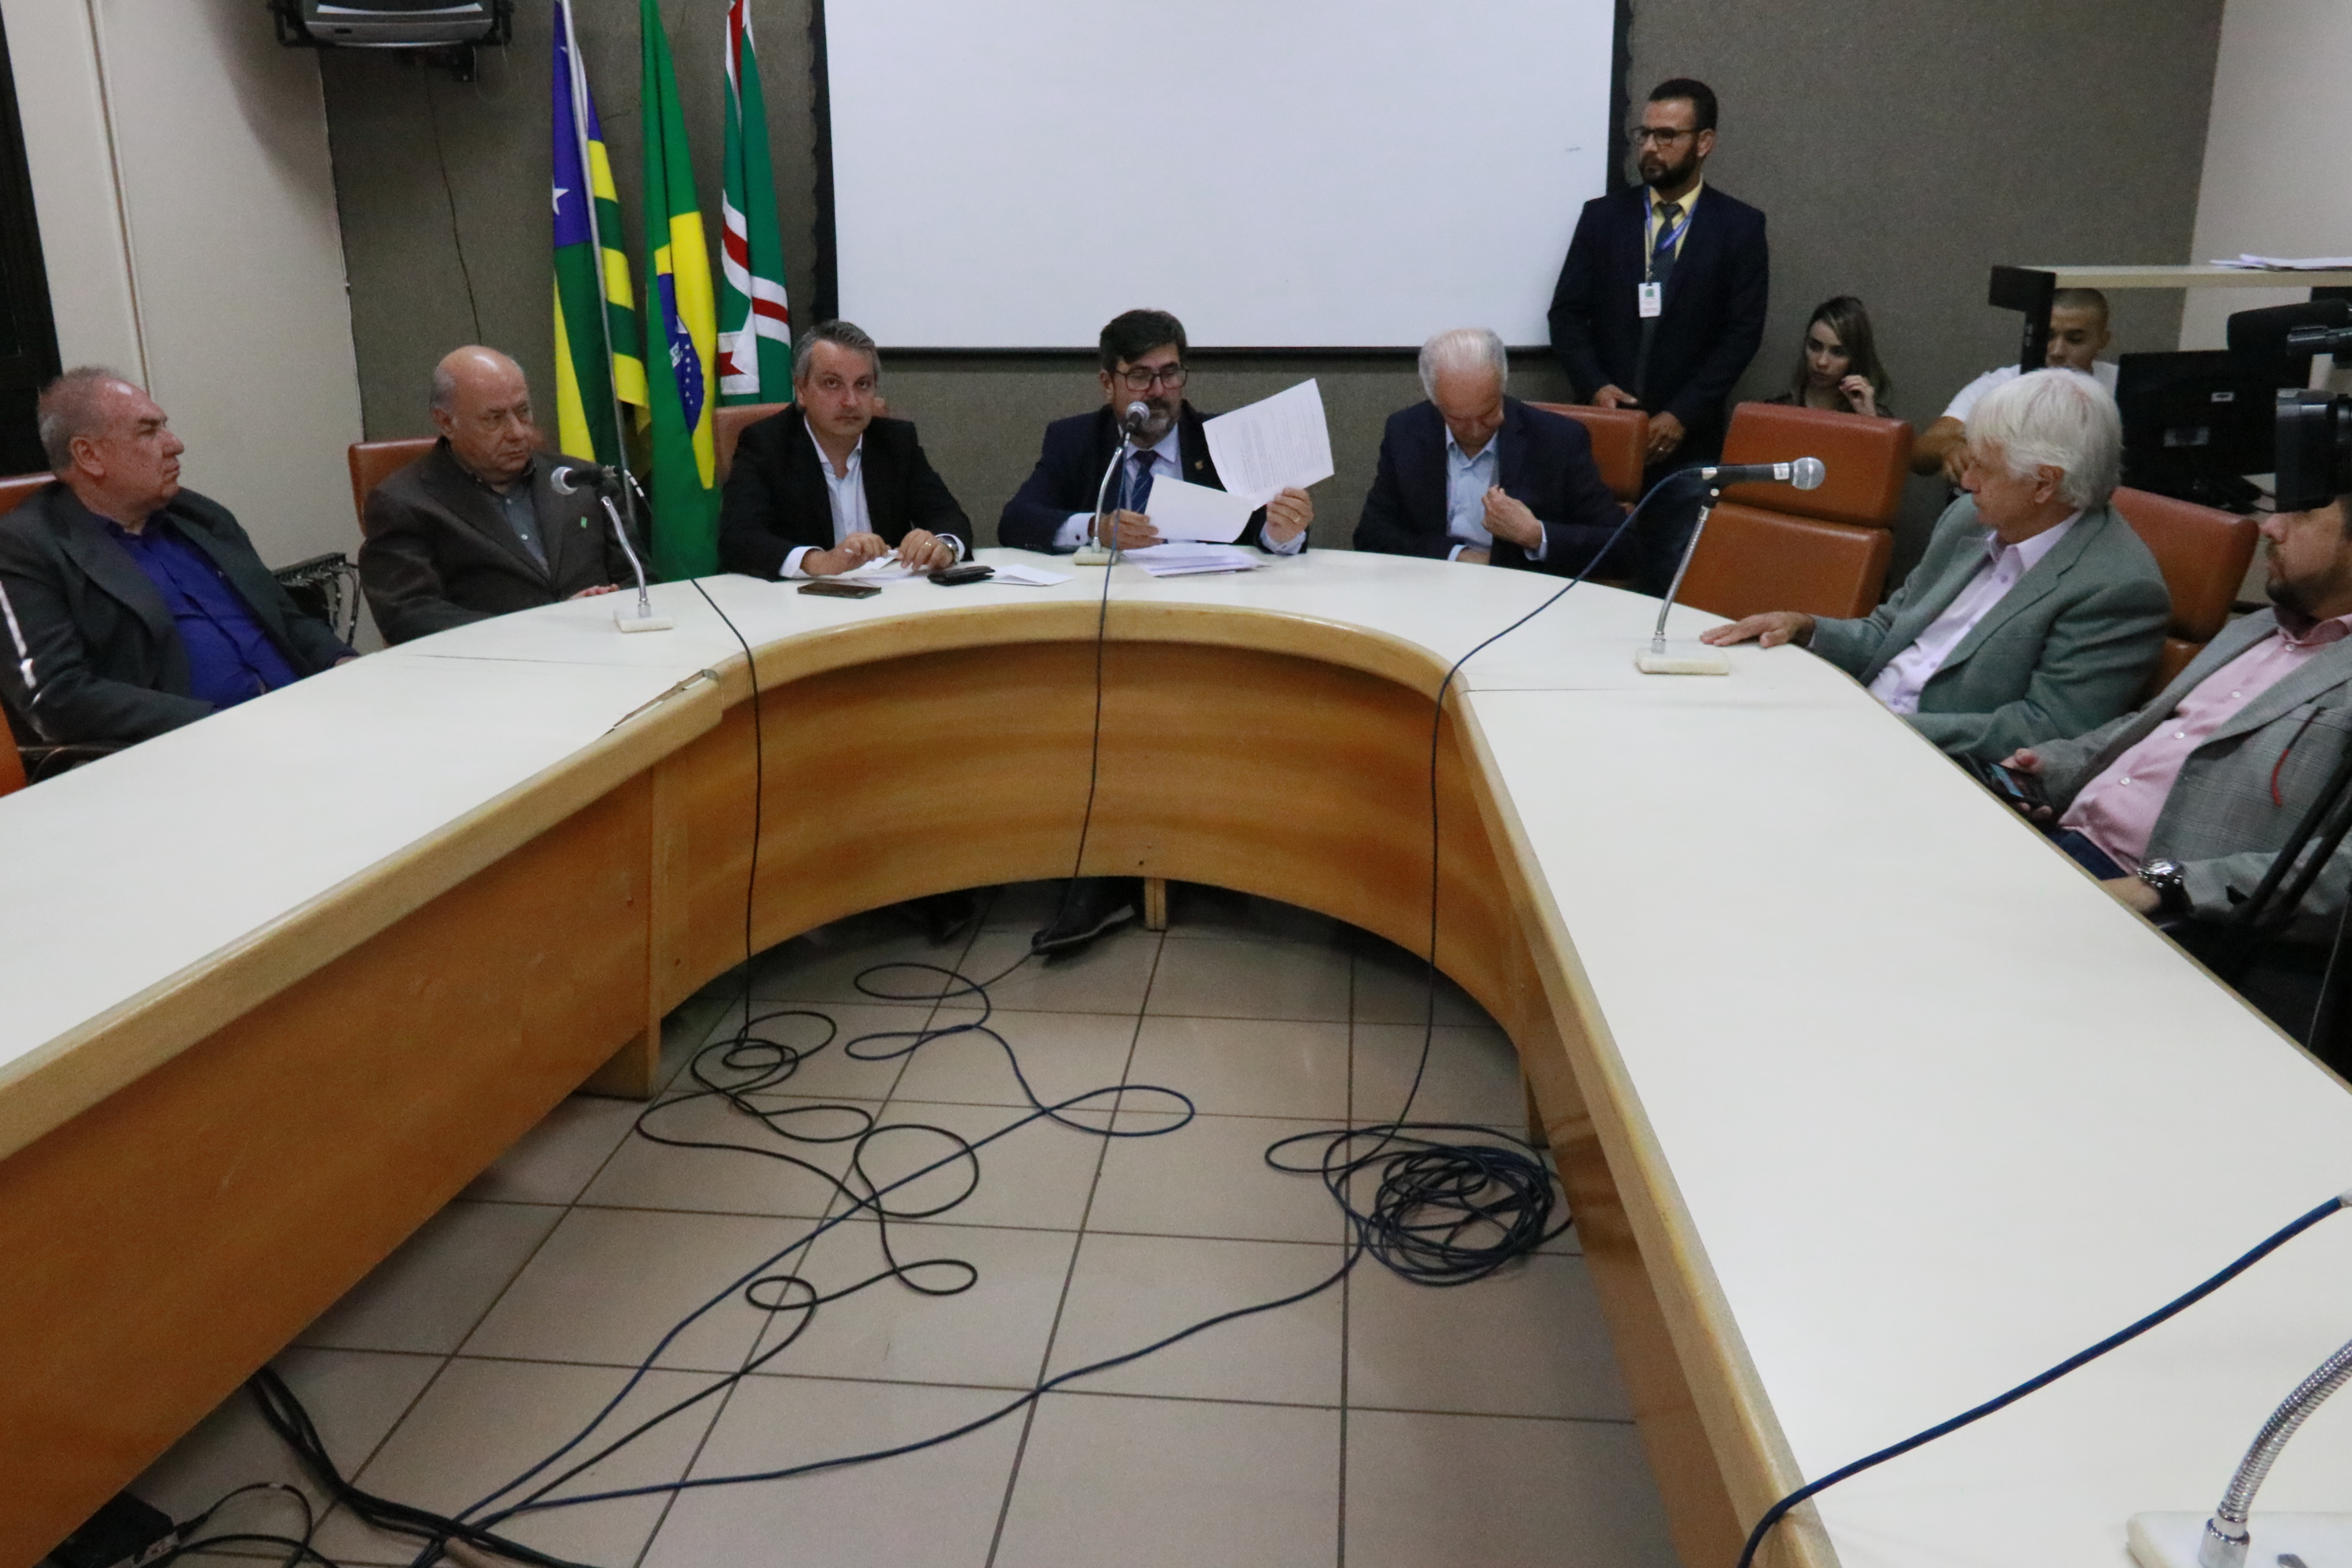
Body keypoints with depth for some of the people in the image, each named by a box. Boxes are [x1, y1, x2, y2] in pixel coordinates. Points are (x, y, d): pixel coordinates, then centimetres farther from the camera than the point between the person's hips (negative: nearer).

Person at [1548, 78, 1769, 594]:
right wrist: (1595, 386, -10)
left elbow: (1742, 333, -1)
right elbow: (1567, 314, 6)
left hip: (1687, 437, -1)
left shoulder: (1740, 226, 4)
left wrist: (1682, 415, -10)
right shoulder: (1602, 216, 9)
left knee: (1671, 583, -5)